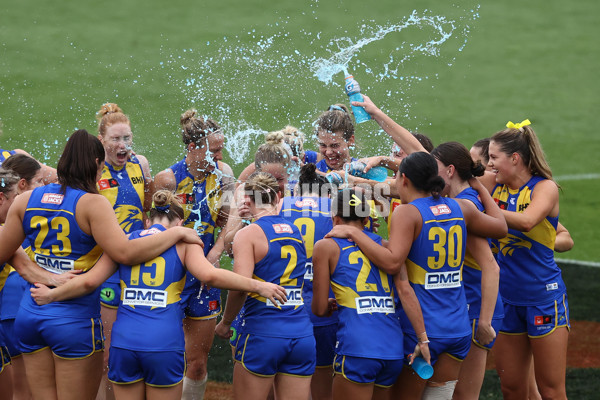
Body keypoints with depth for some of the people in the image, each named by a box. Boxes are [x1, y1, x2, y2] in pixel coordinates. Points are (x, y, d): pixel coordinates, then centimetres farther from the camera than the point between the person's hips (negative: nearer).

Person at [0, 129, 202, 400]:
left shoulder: (26, 201, 3)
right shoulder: (92, 204, -14)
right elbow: (124, 252, -24)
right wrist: (177, 233, -15)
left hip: (30, 315, 6)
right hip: (75, 318, -5)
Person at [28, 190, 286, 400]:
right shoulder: (182, 241, 6)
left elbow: (89, 281, 9)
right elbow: (209, 275, -10)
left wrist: (50, 296, 23)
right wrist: (258, 286, -8)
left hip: (124, 344, 3)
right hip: (165, 345, -3)